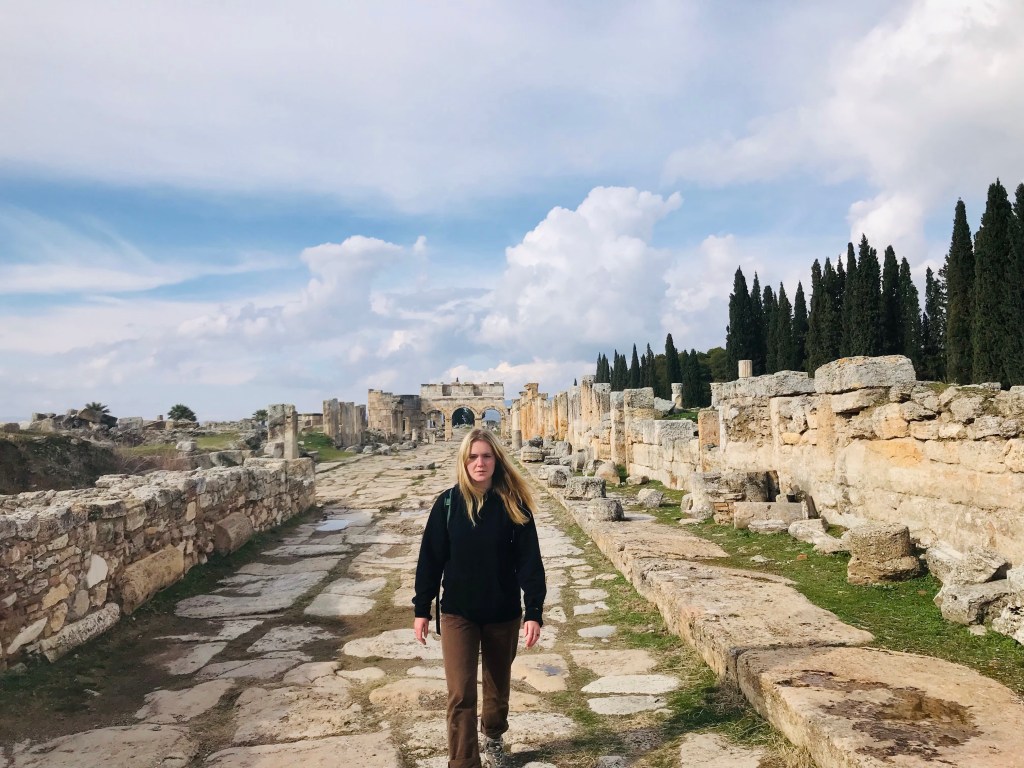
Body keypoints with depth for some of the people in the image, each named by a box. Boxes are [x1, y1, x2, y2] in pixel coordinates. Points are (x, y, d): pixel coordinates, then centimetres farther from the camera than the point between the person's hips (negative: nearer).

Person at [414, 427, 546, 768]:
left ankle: (492, 739, 46)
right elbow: (430, 558, -2)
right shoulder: (448, 502, -8)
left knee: (498, 685, 20)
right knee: (460, 694, -3)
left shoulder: (514, 504, -9)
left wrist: (534, 611, -16)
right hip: (457, 612, -1)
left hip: (503, 612, 1)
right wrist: (421, 609, -1)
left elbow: (530, 560, -9)